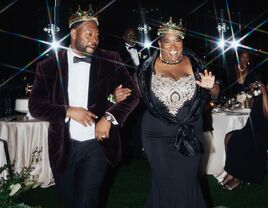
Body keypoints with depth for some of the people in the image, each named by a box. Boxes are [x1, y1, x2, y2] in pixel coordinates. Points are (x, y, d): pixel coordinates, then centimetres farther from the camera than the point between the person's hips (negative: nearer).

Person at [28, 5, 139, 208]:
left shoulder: (110, 61, -2)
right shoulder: (49, 65, -2)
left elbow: (133, 93, -2)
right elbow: (35, 106, -4)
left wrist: (109, 117, -16)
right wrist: (69, 111, -17)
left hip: (97, 144, -1)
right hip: (63, 147, 2)